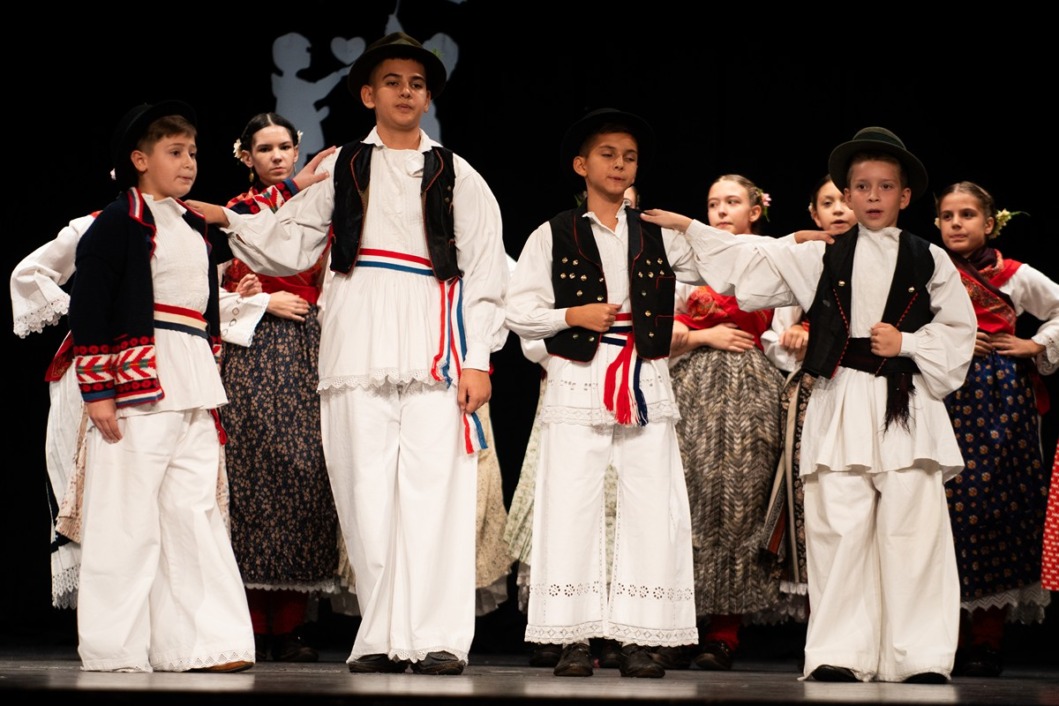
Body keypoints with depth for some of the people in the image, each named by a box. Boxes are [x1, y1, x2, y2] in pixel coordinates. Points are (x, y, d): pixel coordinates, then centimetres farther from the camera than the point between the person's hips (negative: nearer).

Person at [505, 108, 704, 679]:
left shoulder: (658, 236, 13)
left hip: (646, 385, 2)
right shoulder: (553, 236, 7)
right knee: (571, 510, -5)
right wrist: (573, 315, -10)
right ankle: (573, 639, 0)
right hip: (578, 386, -2)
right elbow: (519, 312, 3)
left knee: (652, 513, -3)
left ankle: (638, 640, 1)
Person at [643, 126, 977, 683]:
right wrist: (688, 228, 13)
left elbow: (958, 329, 10)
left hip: (908, 407, -1)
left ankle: (922, 657, -4)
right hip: (842, 405, 1)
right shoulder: (823, 258, 13)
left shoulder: (930, 261, 11)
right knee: (839, 529, -5)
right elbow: (753, 262, 14)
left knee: (913, 530, -6)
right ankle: (839, 654, -2)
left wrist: (908, 344, -5)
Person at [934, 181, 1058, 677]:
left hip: (1001, 398, 0)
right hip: (945, 399, 0)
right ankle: (954, 640, 2)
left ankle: (988, 640, 0)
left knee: (995, 507, -3)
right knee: (946, 506, -4)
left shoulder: (1016, 277, 7)